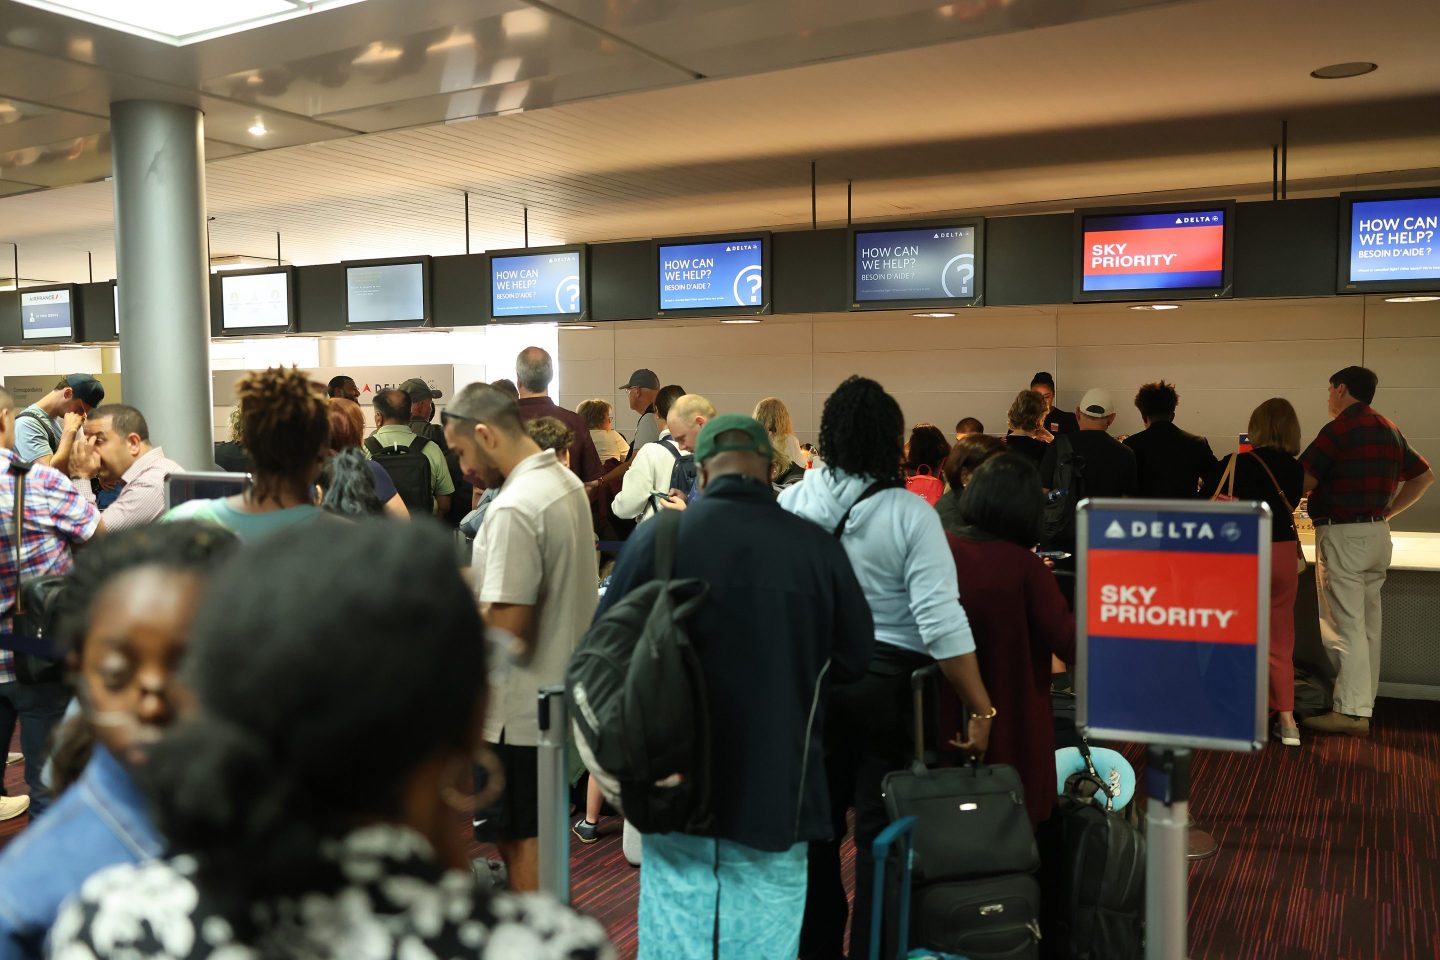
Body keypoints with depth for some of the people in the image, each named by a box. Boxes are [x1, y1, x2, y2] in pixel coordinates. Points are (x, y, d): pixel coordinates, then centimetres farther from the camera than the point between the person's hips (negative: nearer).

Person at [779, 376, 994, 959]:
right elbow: (941, 621, -18)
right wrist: (981, 710, -13)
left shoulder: (792, 503, -3)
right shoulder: (909, 513, -12)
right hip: (888, 681, -3)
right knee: (881, 832, 8)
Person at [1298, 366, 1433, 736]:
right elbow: (1424, 477, 21)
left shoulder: (1339, 429, -13)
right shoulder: (1390, 431, 13)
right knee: (1368, 623, 14)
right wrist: (1387, 512, 19)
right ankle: (1364, 701, 23)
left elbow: (1302, 481, -18)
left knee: (1344, 624, -6)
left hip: (1342, 535, -8)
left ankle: (1351, 711, -5)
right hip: (1378, 535, 9)